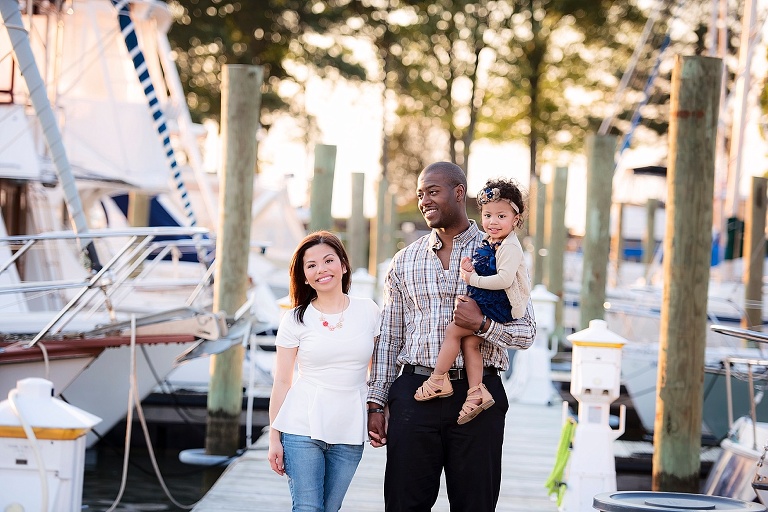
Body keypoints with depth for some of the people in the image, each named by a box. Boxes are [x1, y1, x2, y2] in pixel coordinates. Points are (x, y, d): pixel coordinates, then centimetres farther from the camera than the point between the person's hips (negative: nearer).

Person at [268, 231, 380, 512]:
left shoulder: (368, 311, 5)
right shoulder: (295, 320, 0)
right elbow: (281, 383, 2)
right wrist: (274, 439, 0)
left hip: (349, 433, 2)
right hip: (302, 428, -2)